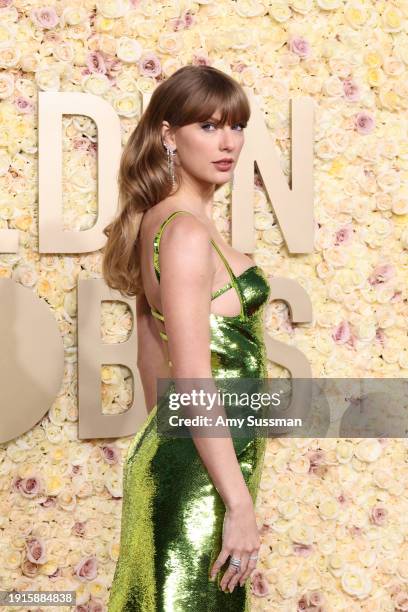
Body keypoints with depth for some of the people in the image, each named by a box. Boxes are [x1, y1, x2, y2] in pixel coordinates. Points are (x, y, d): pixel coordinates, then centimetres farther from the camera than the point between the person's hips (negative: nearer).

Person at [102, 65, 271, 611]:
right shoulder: (186, 232, -19)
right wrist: (241, 504, -21)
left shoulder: (157, 220, 9)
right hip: (200, 469, -9)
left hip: (169, 452, 9)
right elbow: (193, 382, -23)